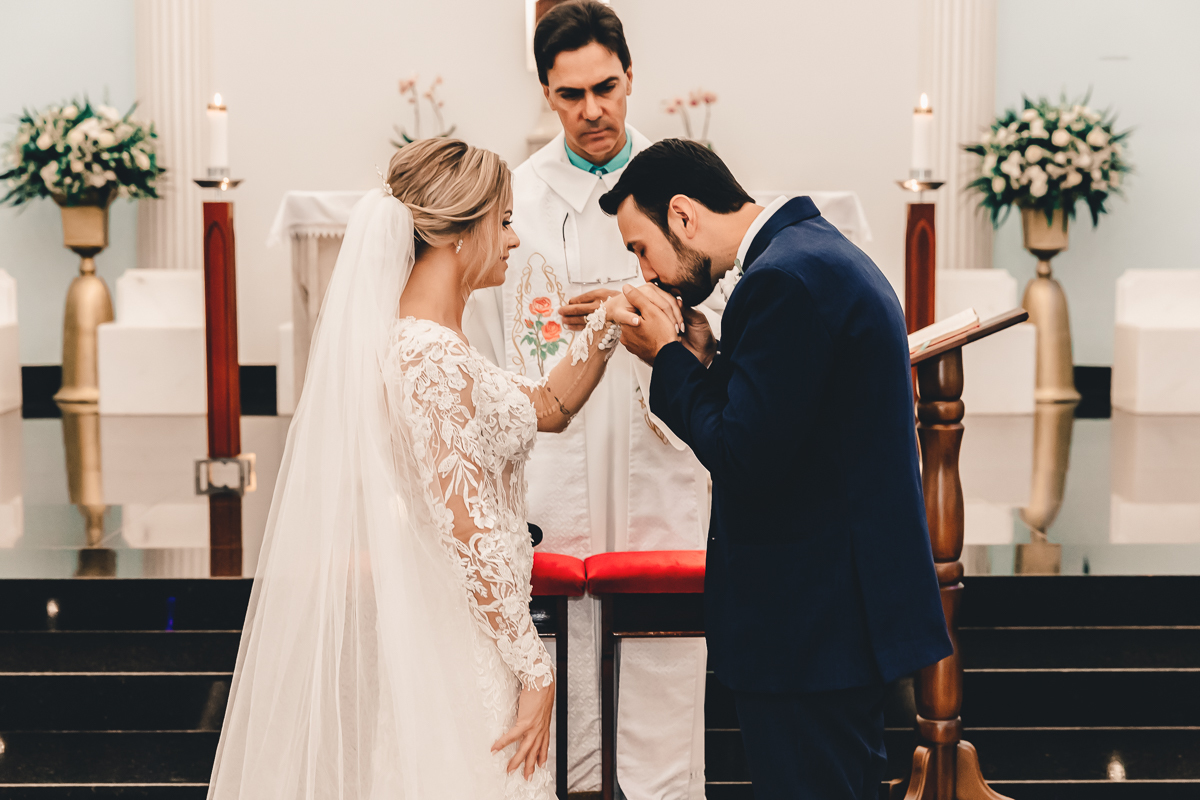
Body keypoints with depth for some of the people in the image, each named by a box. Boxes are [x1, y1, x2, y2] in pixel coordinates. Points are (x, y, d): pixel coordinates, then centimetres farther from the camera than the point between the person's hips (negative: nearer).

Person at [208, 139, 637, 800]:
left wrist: (606, 326, 6)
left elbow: (545, 408, 17)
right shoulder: (436, 361, -23)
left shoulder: (418, 339, 8)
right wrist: (535, 671, -17)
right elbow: (473, 538, -23)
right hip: (455, 640, -10)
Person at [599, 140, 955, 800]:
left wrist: (669, 358, -10)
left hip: (809, 621, -11)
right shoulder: (818, 249, 14)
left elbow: (746, 460, -23)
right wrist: (705, 359, 1)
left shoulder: (783, 280, -19)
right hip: (853, 607, 11)